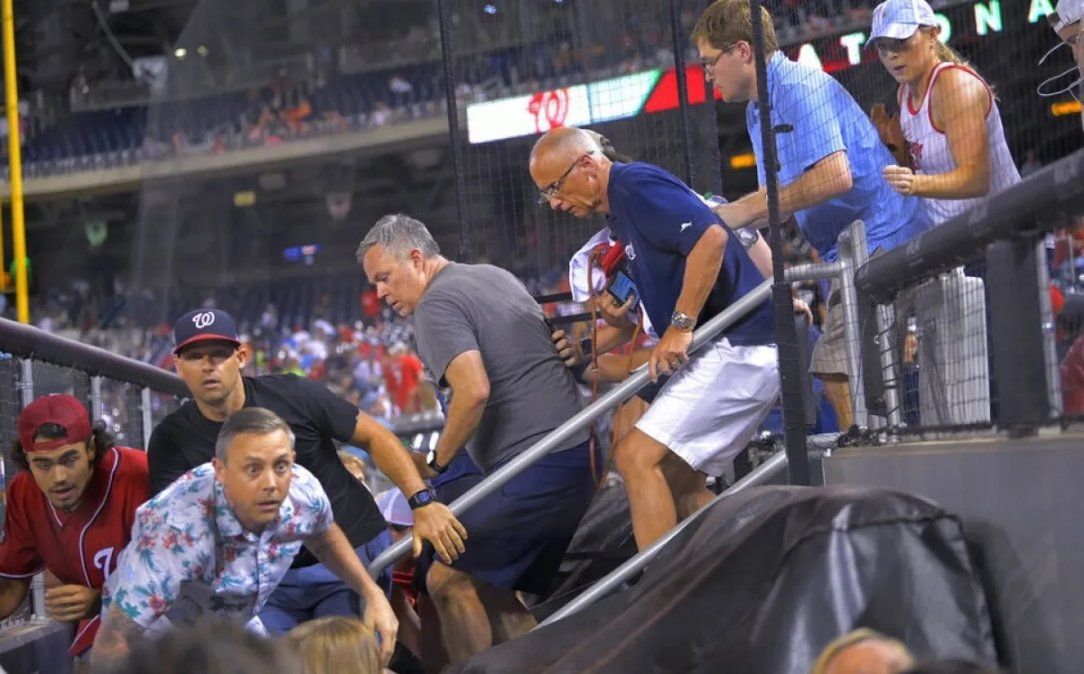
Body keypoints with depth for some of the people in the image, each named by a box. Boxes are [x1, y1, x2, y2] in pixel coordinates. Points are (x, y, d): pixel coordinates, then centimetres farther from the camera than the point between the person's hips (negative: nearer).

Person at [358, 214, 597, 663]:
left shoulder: (437, 304, -8)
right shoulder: (496, 277, 20)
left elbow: (474, 390, -22)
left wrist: (434, 461, -10)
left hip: (534, 470, -10)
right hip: (578, 458, 10)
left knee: (450, 580, -9)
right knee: (490, 586, 14)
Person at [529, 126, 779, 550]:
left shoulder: (637, 185, -10)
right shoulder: (620, 212, 20)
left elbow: (711, 237, -25)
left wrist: (681, 326, -22)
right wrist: (621, 323, 5)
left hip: (736, 346, -11)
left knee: (638, 455, -15)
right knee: (674, 479, 13)